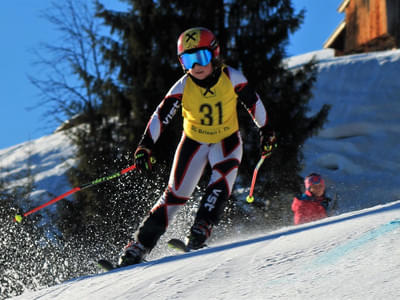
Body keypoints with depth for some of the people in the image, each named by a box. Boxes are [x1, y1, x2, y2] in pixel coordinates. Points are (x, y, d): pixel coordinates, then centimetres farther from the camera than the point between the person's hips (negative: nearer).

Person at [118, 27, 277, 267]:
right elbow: (161, 116, -20)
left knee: (222, 181, -30)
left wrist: (266, 131, 6)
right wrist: (145, 147, -30)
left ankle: (201, 231, -33)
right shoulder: (183, 86, -18)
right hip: (194, 142, 0)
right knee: (175, 195, -4)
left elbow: (253, 103, -2)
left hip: (226, 141, 0)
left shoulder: (231, 78, -18)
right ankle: (139, 246, 0)